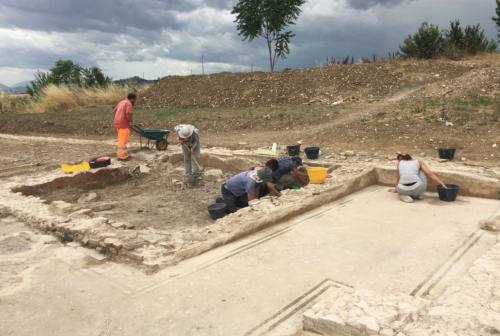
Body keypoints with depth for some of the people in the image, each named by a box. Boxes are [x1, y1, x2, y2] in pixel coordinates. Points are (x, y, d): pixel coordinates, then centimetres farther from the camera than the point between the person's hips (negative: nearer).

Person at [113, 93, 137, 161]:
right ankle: (122, 156, -1)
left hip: (117, 123, 9)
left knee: (122, 140, 17)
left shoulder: (121, 102, 19)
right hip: (123, 124, -9)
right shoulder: (129, 103, -10)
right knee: (123, 140, -4)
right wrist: (130, 122, -16)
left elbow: (114, 111, 24)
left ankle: (124, 154, 23)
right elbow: (128, 113, -27)